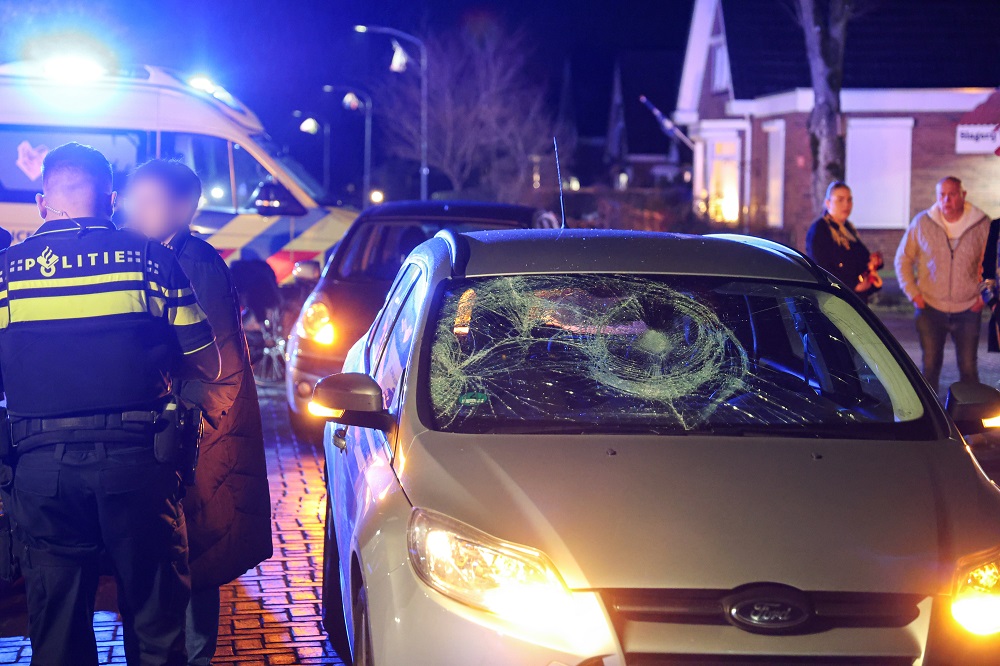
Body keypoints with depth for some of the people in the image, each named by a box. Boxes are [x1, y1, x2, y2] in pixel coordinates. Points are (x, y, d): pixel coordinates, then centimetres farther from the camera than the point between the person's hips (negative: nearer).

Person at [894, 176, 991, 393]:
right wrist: (912, 292, 0)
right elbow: (903, 259, 7)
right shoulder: (922, 223, -2)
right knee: (930, 365, 6)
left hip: (968, 310, 0)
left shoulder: (982, 225, -4)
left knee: (968, 367, 4)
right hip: (930, 309, 0)